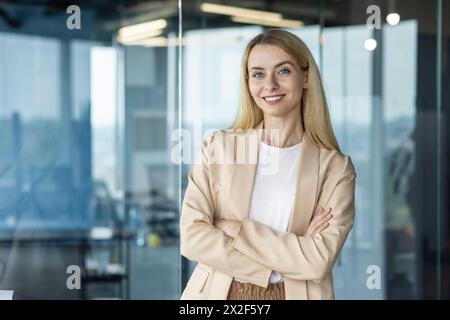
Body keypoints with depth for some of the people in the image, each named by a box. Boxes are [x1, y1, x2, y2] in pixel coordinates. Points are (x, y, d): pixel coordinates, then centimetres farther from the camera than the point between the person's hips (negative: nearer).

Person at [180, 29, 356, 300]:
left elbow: (320, 260, -14)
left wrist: (235, 229, -15)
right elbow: (192, 236, -9)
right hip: (217, 292, 1)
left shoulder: (336, 167, -4)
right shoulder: (218, 146, 0)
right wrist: (291, 251, -14)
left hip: (295, 293, -1)